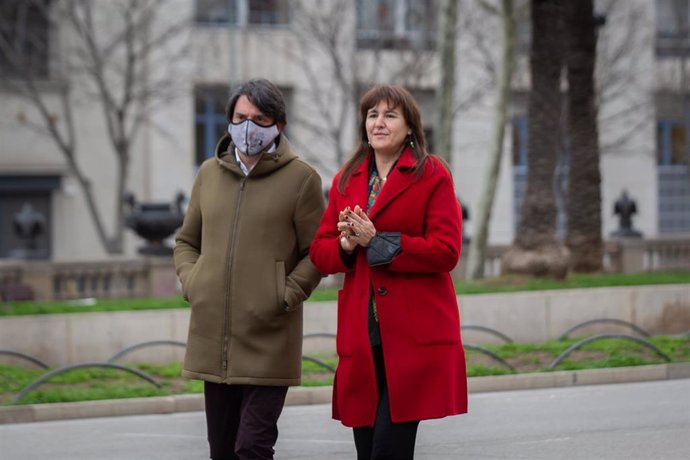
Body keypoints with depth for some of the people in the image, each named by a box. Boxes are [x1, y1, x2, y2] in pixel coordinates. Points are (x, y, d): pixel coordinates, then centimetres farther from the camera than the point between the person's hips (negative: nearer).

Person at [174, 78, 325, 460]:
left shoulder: (301, 178, -2)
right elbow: (186, 240, 21)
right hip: (212, 340, 5)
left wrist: (286, 296, -11)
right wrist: (191, 283, 5)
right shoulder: (209, 173, 11)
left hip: (268, 342, -5)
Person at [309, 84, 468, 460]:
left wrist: (377, 242, -13)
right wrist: (345, 245, -9)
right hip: (361, 336, 5)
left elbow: (445, 251, -10)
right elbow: (319, 252, 13)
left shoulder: (432, 175, 0)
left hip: (414, 338, -5)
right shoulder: (346, 179, 16)